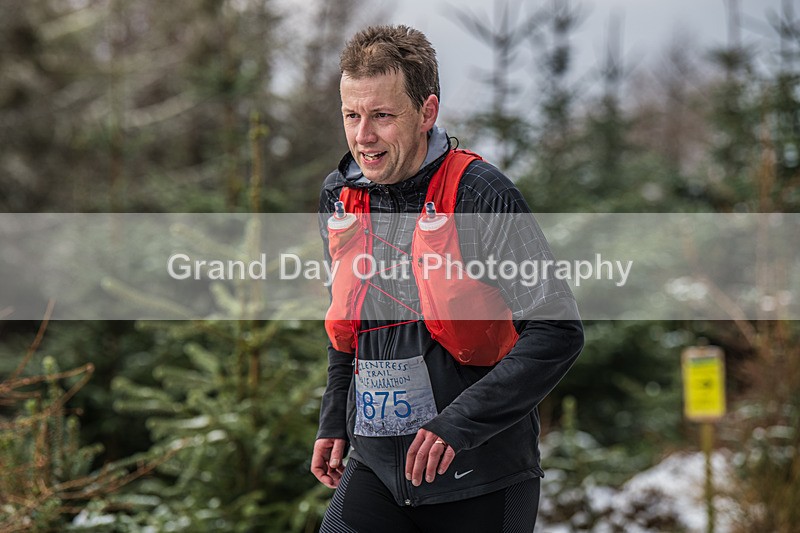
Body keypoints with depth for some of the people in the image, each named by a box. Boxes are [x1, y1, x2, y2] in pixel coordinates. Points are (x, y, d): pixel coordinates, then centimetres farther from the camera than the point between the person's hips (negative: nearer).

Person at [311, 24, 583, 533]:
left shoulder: (482, 196, -13)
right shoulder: (339, 196, 5)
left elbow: (558, 331, -16)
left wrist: (460, 423, -22)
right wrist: (335, 421, 15)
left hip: (478, 478, -4)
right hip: (374, 467, 4)